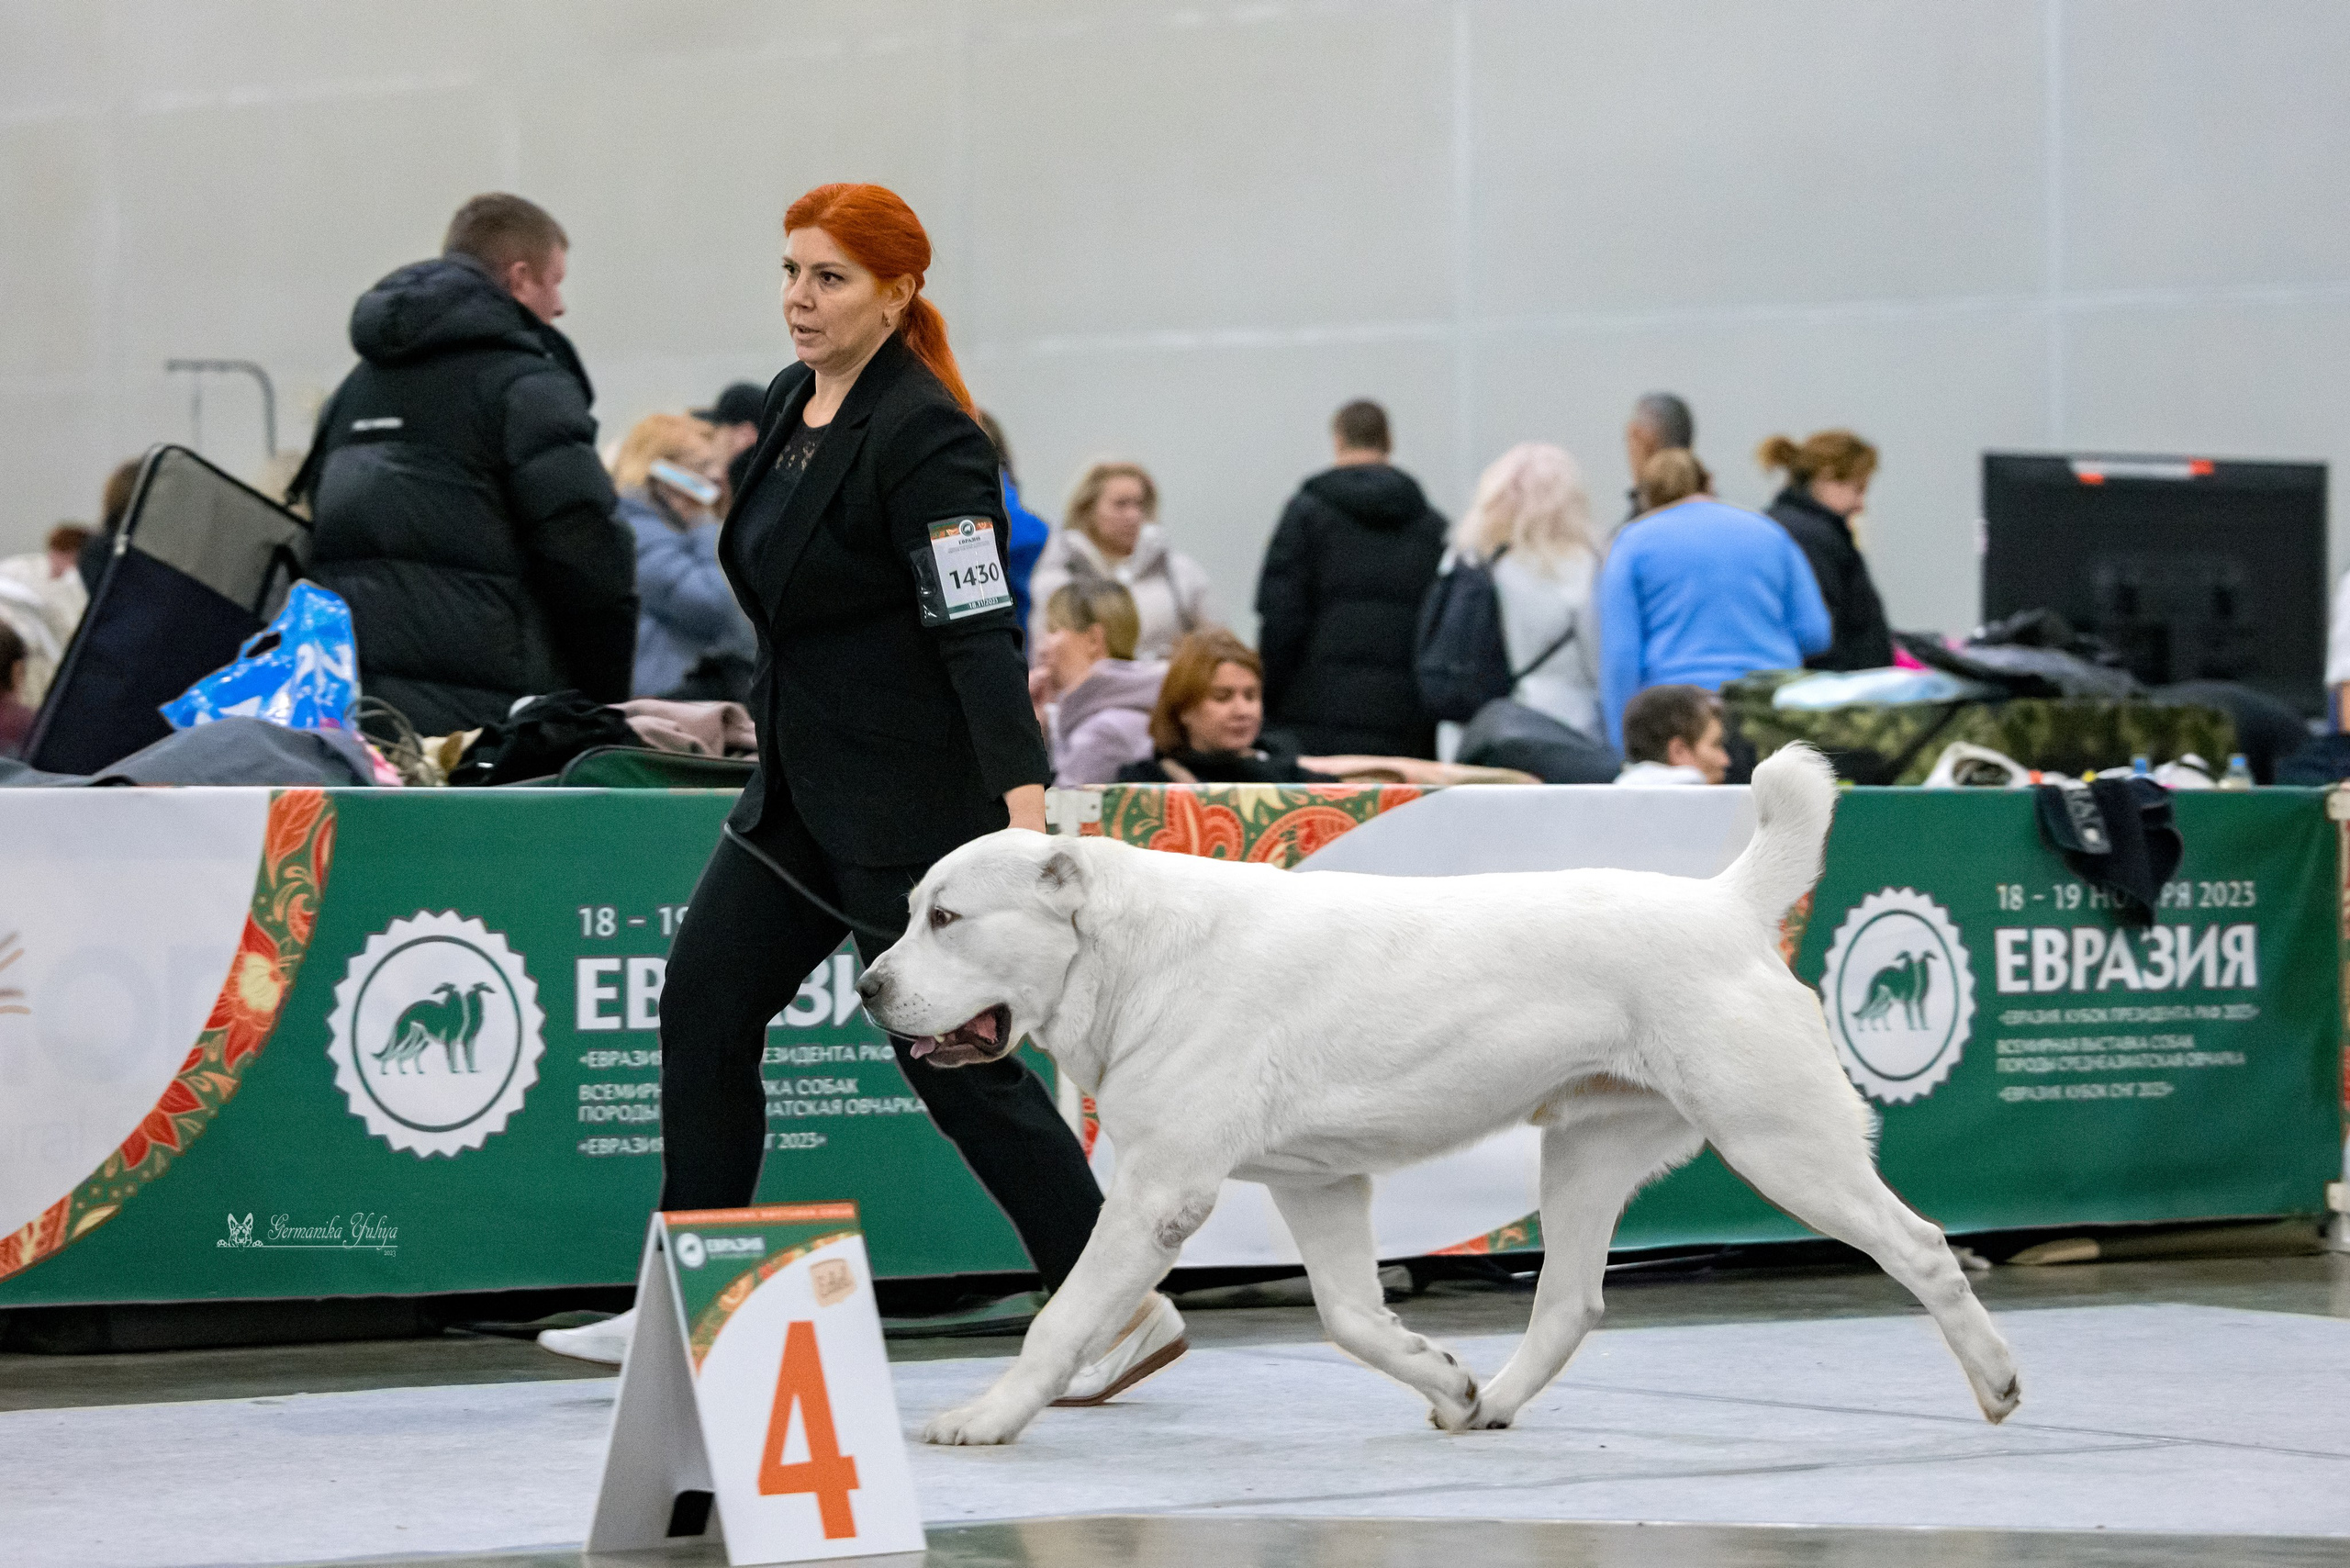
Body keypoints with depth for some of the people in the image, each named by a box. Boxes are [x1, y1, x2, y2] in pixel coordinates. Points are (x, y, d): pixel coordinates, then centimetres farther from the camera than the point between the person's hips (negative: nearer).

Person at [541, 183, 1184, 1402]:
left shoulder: (925, 440, -19)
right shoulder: (794, 403, 8)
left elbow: (979, 632, -26)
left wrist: (1024, 805, -33)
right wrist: (771, 709, 25)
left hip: (914, 799, -9)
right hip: (802, 787, 9)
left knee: (952, 1055, -5)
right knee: (703, 1003, 7)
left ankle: (1122, 1309, 4)